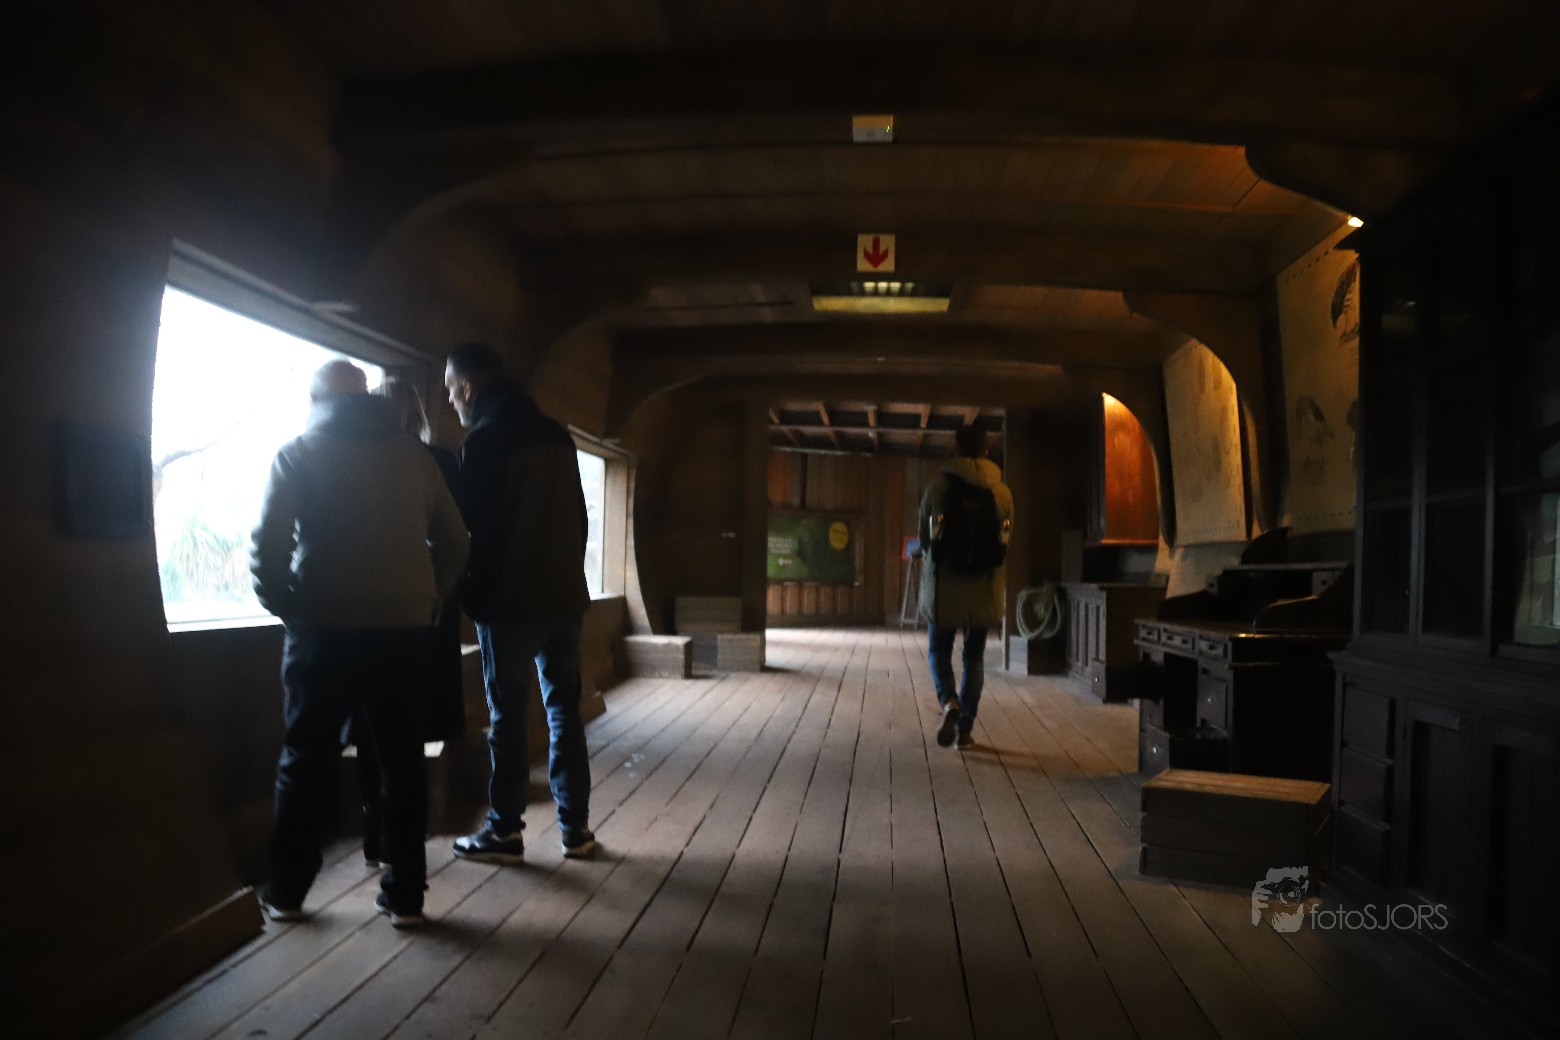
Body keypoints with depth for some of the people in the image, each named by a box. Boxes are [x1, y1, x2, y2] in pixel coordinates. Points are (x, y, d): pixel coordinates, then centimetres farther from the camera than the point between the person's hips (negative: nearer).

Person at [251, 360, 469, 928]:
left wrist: (282, 604, 7)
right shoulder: (413, 453, 10)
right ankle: (406, 893, 13)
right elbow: (453, 541, 8)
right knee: (401, 755, 9)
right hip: (404, 625, 2)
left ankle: (285, 891, 22)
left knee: (306, 758, 12)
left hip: (326, 625, -2)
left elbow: (268, 543, -8)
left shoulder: (298, 453, 2)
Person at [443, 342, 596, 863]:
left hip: (510, 600, -6)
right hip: (564, 594, 6)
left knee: (507, 715, 3)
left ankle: (505, 831, 12)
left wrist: (473, 596, 2)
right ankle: (575, 827, 15)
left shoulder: (483, 441, -9)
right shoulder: (556, 435, 12)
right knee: (564, 708, 10)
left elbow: (472, 527, -11)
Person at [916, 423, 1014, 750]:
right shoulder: (1002, 492, -1)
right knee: (974, 656, 13)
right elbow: (1006, 541, 6)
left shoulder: (937, 487, -7)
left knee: (939, 651, 13)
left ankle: (949, 703, -12)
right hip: (984, 587, 2)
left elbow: (923, 537, 1)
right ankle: (965, 729, 13)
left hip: (943, 585, -2)